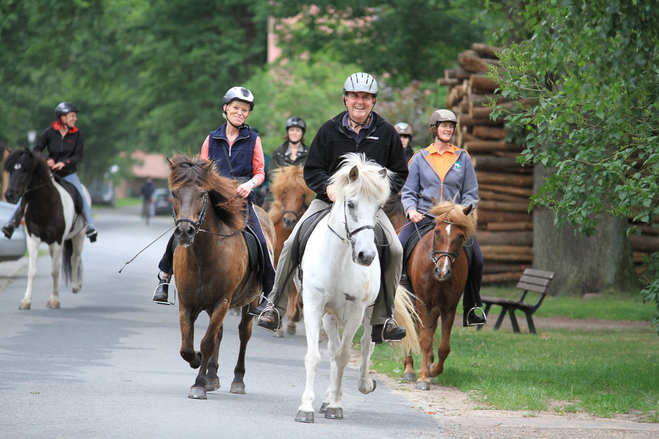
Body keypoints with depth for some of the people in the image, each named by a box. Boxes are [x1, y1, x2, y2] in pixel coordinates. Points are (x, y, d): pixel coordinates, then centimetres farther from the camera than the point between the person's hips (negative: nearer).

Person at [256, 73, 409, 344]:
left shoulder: (387, 133, 3)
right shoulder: (329, 130, 2)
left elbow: (399, 173, 10)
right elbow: (311, 171, 5)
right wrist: (328, 187, -15)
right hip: (328, 200, 0)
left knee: (395, 250, -20)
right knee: (291, 244, -17)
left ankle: (382, 320, -9)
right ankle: (275, 306, -2)